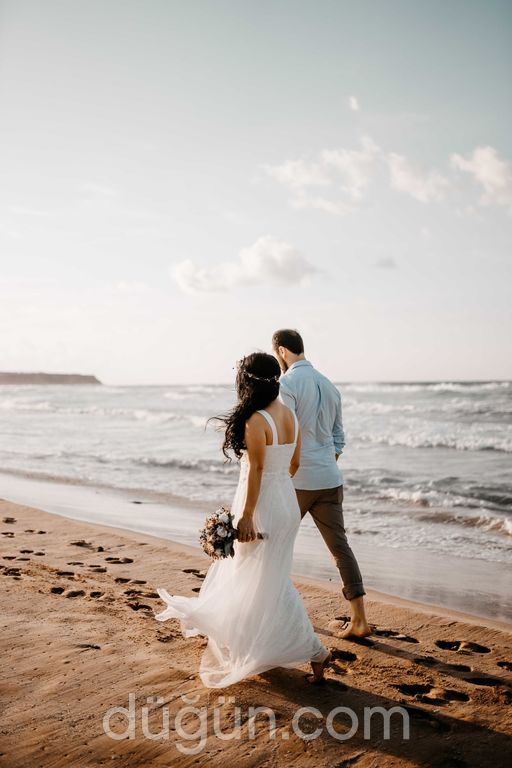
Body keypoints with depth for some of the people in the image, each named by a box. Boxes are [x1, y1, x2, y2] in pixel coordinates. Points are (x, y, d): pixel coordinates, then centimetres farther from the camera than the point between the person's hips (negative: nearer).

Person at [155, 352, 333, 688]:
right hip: (287, 501, 9)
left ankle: (315, 651, 7)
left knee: (264, 586, 4)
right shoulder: (290, 415, 4)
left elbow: (256, 469, -20)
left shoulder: (256, 421, -20)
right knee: (273, 580, 21)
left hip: (263, 505, -9)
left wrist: (246, 515, -16)